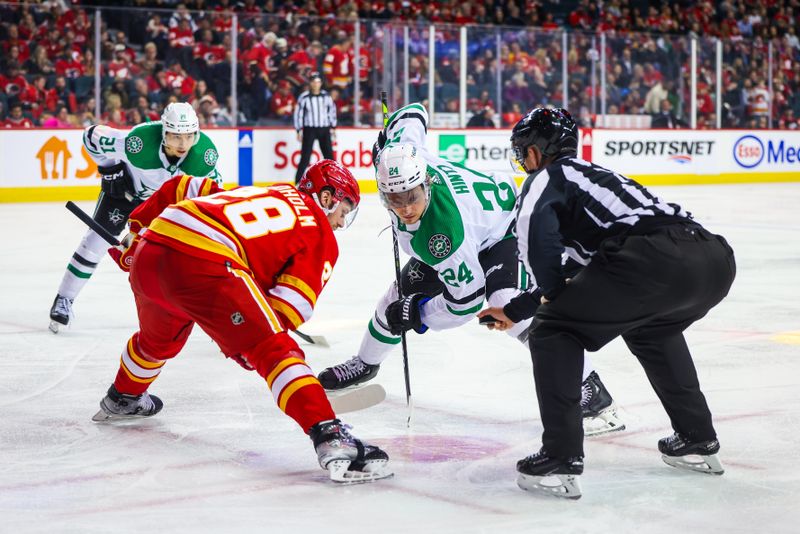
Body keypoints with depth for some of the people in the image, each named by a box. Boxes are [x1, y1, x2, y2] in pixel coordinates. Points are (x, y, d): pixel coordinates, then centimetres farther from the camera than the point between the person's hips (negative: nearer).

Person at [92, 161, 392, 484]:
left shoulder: (257, 192, 33)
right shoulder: (321, 238, 14)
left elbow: (181, 188, 31)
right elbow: (291, 303, 1)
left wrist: (137, 232, 37)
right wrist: (248, 346, 11)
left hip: (149, 252, 8)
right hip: (205, 266, -8)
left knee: (158, 338, 36)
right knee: (275, 351, -6)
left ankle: (122, 399, 61)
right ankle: (330, 438, -23)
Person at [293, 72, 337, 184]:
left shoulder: (326, 96, 2)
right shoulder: (304, 97, -7)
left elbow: (332, 110, 12)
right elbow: (298, 113, -3)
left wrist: (332, 127, 10)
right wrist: (299, 130, -5)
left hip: (324, 129, 3)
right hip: (309, 129, -3)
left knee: (329, 155, 3)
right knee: (305, 156, -6)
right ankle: (298, 182, -1)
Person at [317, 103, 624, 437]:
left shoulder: (444, 231, -42)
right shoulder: (399, 155, -28)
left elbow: (466, 300, -32)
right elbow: (413, 114, -5)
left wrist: (417, 314, -23)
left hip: (507, 228, -9)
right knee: (401, 294, 12)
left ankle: (594, 396, -30)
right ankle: (364, 365, 40)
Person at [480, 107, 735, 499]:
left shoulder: (547, 177, 16)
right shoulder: (593, 174, 40)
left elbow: (534, 227, -8)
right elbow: (574, 268, 47)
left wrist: (552, 291, 8)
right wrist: (513, 311, 56)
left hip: (653, 257, -8)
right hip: (717, 261, 8)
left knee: (555, 331, 9)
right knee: (651, 329, 37)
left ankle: (560, 460, 2)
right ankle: (697, 441, 38)